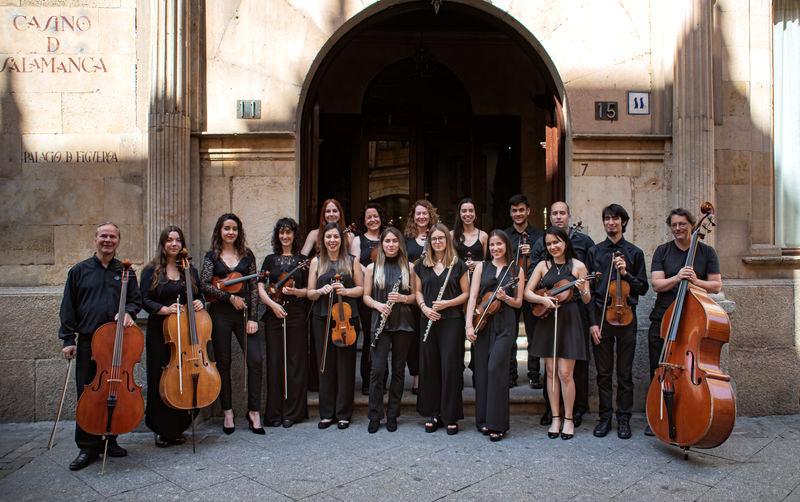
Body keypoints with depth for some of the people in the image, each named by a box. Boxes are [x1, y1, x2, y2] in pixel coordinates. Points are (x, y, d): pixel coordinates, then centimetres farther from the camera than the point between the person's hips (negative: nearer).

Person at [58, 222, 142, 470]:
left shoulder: (126, 272, 9)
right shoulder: (79, 271, 6)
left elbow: (136, 300, 12)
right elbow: (68, 308, 5)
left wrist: (128, 312, -11)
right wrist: (68, 339, -1)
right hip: (88, 341, -1)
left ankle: (109, 440, 22)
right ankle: (87, 447, 11)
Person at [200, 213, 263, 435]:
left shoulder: (247, 255, 7)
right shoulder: (212, 256, 5)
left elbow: (254, 288, 4)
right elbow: (204, 284, -6)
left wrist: (252, 317, -4)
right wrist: (230, 296, -13)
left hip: (244, 313, 1)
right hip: (220, 314, -1)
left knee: (255, 359, -9)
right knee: (223, 363, 6)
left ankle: (254, 411, 4)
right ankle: (227, 412, 19)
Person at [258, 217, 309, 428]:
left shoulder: (302, 260, 8)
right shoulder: (270, 259, 12)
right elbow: (260, 288, 5)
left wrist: (295, 291, -13)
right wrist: (272, 304, -10)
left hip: (296, 314, -1)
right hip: (274, 314, 1)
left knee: (295, 362, 0)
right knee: (275, 362, 1)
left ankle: (292, 412, 9)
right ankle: (275, 413, 10)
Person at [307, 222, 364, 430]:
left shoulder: (351, 261, 5)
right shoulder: (317, 261, 7)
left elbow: (361, 288, 7)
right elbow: (310, 293, 7)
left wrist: (346, 291, -12)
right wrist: (320, 291, -14)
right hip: (322, 319, 1)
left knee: (346, 365, 2)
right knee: (325, 365, 5)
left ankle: (344, 413, 14)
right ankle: (326, 413, 17)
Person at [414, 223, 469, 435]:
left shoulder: (458, 264, 1)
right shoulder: (421, 264, 9)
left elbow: (466, 293, 2)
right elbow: (418, 291, 13)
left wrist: (448, 303, -14)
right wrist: (424, 307, -6)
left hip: (452, 321, -3)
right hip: (428, 321, 3)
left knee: (450, 367, -2)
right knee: (429, 367, 6)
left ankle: (451, 416, 9)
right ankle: (432, 413, 19)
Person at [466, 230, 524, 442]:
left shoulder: (517, 270, 8)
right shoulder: (482, 266, 10)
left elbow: (518, 303, 9)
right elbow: (473, 297, 2)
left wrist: (505, 298, -13)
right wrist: (469, 325, -9)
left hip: (504, 325, -2)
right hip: (482, 323, 2)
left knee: (495, 367, -13)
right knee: (482, 370, 3)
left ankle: (497, 423, -3)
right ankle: (483, 419, 17)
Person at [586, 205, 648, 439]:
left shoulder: (635, 253, 7)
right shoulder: (594, 251, 6)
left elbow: (642, 288, 6)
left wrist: (626, 274, -12)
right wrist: (592, 322, -5)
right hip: (601, 316, 0)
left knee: (625, 373, 6)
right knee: (603, 372, 7)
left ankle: (624, 419, 18)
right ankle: (605, 417, 18)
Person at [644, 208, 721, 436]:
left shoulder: (707, 251, 4)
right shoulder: (662, 251, 4)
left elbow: (717, 285, 1)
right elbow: (657, 285, -5)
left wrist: (696, 281, -17)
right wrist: (677, 277, -23)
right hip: (663, 320, 1)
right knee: (659, 372, 7)